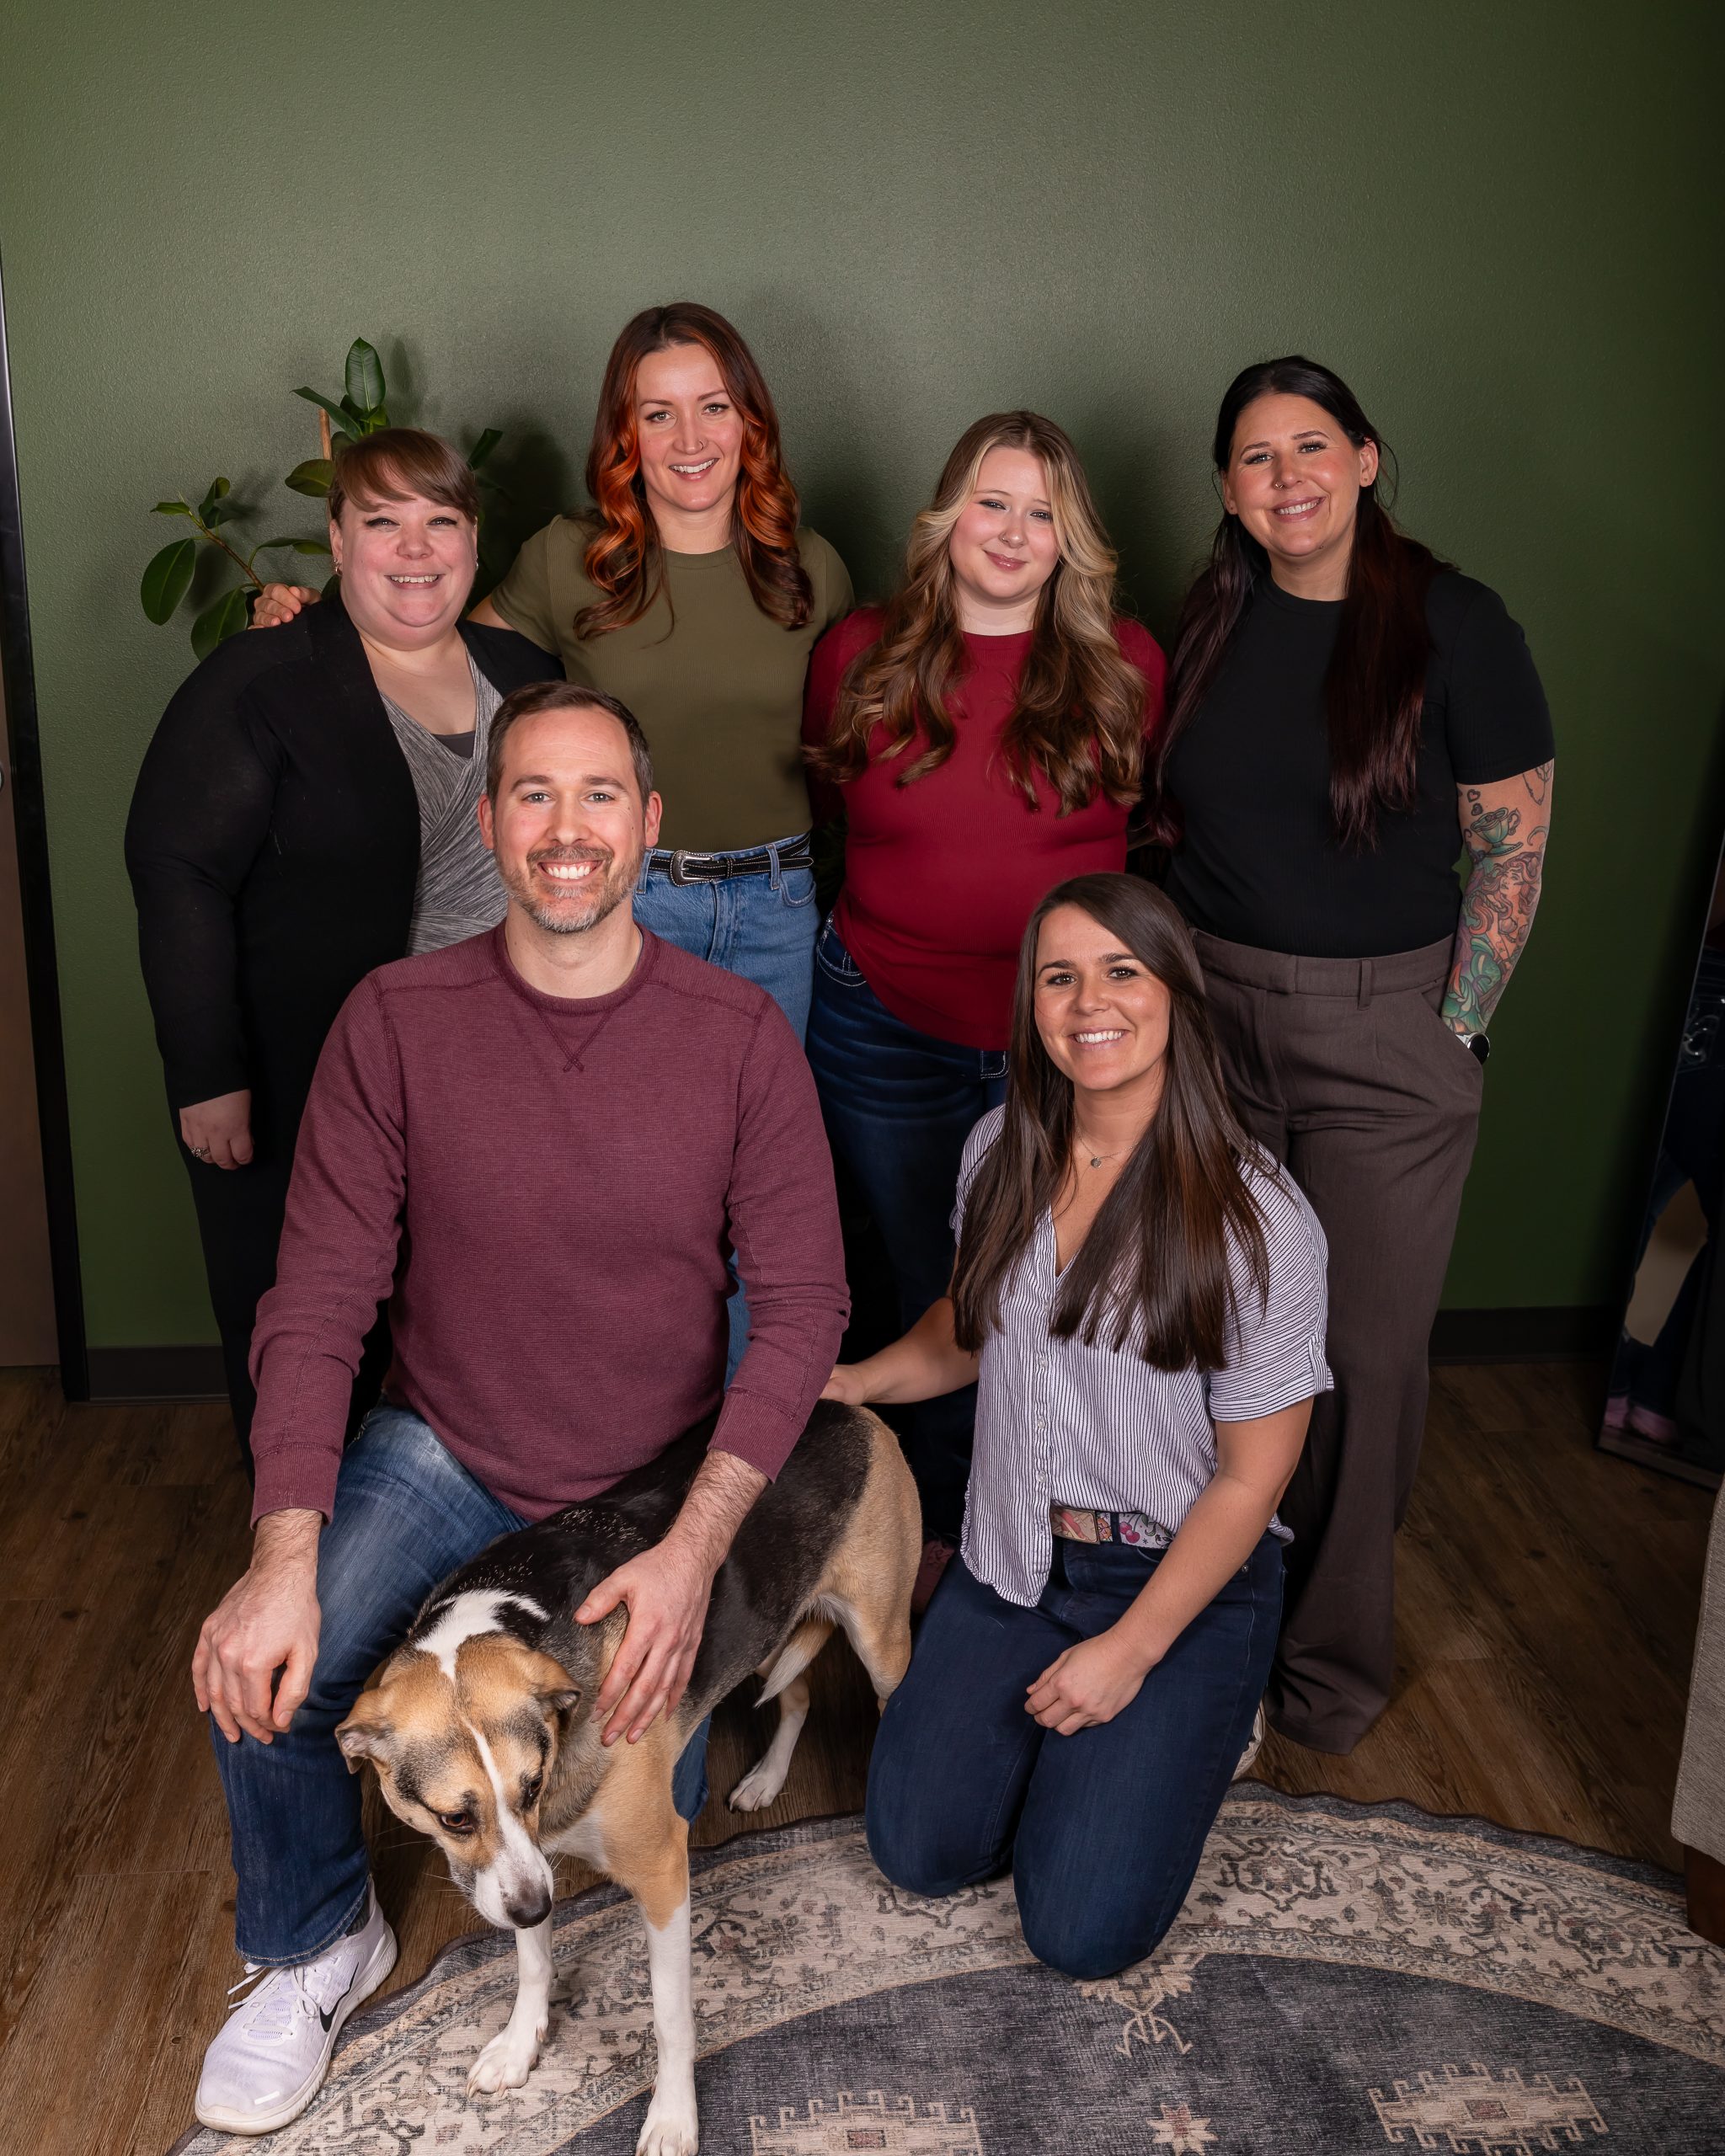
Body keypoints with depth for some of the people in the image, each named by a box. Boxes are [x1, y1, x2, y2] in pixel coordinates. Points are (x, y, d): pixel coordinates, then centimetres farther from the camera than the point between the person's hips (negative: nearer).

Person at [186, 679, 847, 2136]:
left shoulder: (740, 1034, -14)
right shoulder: (397, 1020, -12)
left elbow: (805, 1303, -14)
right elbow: (318, 1302, -14)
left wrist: (694, 1550, -25)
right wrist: (285, 1561, -26)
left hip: (658, 1485, 0)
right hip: (444, 1457, 0)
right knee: (262, 1679, -22)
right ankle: (318, 1949, 12)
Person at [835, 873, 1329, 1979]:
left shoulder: (1258, 1219, -19)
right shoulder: (1003, 1151, -3)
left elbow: (1251, 1478, -14)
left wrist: (1131, 1650, -15)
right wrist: (858, 1380, 0)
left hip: (1183, 1576, -4)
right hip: (1014, 1556, 5)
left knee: (1084, 1928, -8)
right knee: (920, 1848, -3)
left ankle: (1194, 1733, 20)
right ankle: (1059, 1735, 25)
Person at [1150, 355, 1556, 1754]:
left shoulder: (1455, 625, -6)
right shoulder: (1212, 624, 7)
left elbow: (1514, 851, -5)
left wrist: (1452, 1036, -8)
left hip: (1386, 1030, -3)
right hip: (1211, 1011, 4)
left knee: (1368, 1351, 2)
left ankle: (1336, 1646, 22)